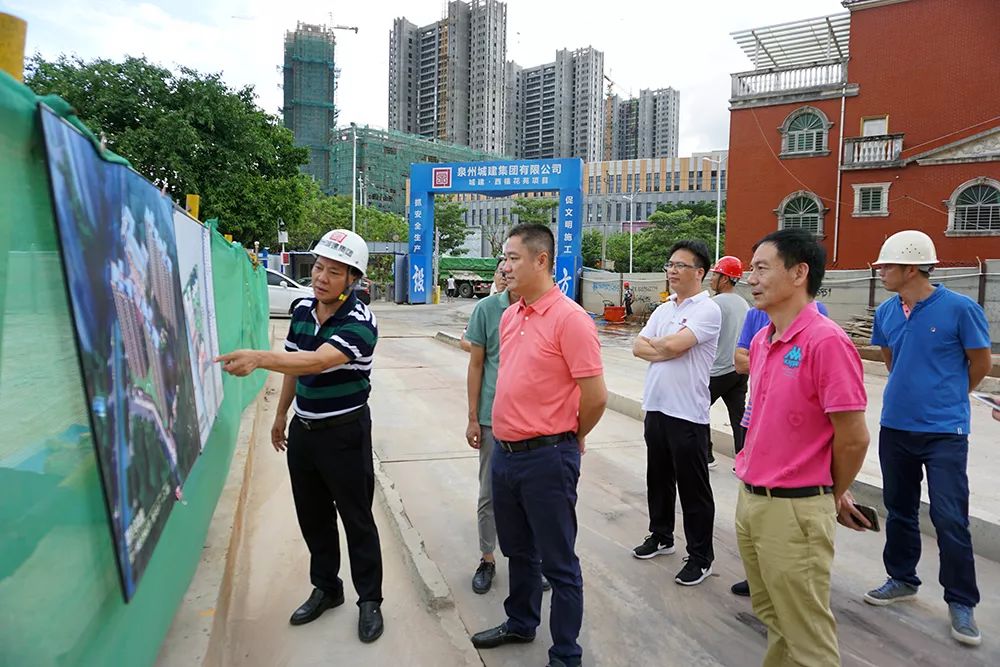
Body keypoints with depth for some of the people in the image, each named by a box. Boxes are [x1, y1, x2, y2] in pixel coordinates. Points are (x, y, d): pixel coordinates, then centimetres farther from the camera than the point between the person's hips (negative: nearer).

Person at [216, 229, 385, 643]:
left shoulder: (360, 323, -22)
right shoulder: (301, 310, 1)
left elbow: (317, 361, -38)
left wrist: (258, 358, -51)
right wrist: (281, 415, 18)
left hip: (344, 434, -6)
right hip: (302, 430, 7)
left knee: (356, 519, 5)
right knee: (312, 516, 17)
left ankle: (369, 600, 22)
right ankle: (326, 588, 36)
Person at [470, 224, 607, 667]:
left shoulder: (569, 318, -17)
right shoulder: (509, 316, 8)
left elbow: (595, 396, -17)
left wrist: (570, 436, -1)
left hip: (546, 459, -8)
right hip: (505, 452, 8)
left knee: (558, 562, 8)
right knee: (517, 550, 24)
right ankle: (520, 623, 46)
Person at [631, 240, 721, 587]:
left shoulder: (708, 310, -11)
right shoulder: (663, 309, 12)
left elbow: (673, 345, -23)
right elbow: (639, 347, 4)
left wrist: (654, 343, -2)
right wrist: (665, 351, -13)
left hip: (688, 413, -7)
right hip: (656, 406, 8)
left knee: (693, 489, 4)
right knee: (658, 478, 20)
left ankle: (700, 557, 17)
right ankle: (661, 536, 37)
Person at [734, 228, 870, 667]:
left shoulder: (826, 341, -19)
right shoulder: (761, 340, 7)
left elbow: (854, 438, -15)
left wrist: (833, 496, 1)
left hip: (794, 509, -8)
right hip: (749, 499, 8)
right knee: (772, 618, 23)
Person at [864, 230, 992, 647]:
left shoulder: (960, 308, -13)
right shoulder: (886, 311, 1)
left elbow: (981, 364, -1)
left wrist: (946, 396, 11)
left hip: (944, 432, -5)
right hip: (895, 427, 5)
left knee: (950, 519, 0)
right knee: (899, 509, 15)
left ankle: (961, 602, 16)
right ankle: (902, 579, 32)